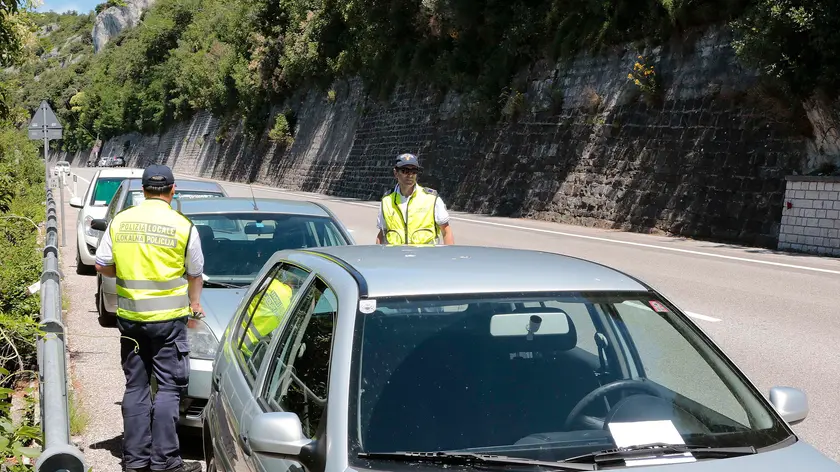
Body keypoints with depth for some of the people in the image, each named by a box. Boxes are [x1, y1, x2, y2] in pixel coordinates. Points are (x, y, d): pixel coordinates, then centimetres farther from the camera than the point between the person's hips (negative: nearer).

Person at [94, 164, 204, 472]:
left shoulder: (120, 221, 3)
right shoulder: (182, 226, -5)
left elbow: (102, 266, 5)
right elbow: (195, 274, 5)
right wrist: (194, 303, 22)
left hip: (129, 317, 4)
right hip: (168, 318, -4)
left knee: (135, 386, 12)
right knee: (168, 387, 2)